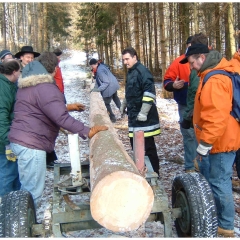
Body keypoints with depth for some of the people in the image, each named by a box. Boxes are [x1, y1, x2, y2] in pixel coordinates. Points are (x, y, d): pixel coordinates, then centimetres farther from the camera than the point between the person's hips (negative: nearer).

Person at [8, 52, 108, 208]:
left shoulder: (28, 84, 17)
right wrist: (87, 132, -22)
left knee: (28, 188, 19)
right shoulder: (45, 88, -16)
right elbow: (61, 117, -25)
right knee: (33, 191, -4)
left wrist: (65, 106, 36)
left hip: (21, 140, 11)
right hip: (31, 144, -11)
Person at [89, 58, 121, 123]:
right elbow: (98, 80, 11)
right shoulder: (101, 66, 6)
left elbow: (106, 82, -26)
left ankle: (112, 118, 17)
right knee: (115, 98, 31)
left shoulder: (100, 71, -25)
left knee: (107, 103, 7)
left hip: (109, 88, -10)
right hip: (114, 85, 10)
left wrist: (98, 89, -25)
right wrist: (95, 88, 6)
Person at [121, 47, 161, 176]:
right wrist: (124, 105, 35)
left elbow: (150, 92, -23)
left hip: (143, 118, -9)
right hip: (134, 116, 9)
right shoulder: (131, 72, 16)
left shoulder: (142, 71, -14)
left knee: (148, 147, -2)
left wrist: (143, 112, -25)